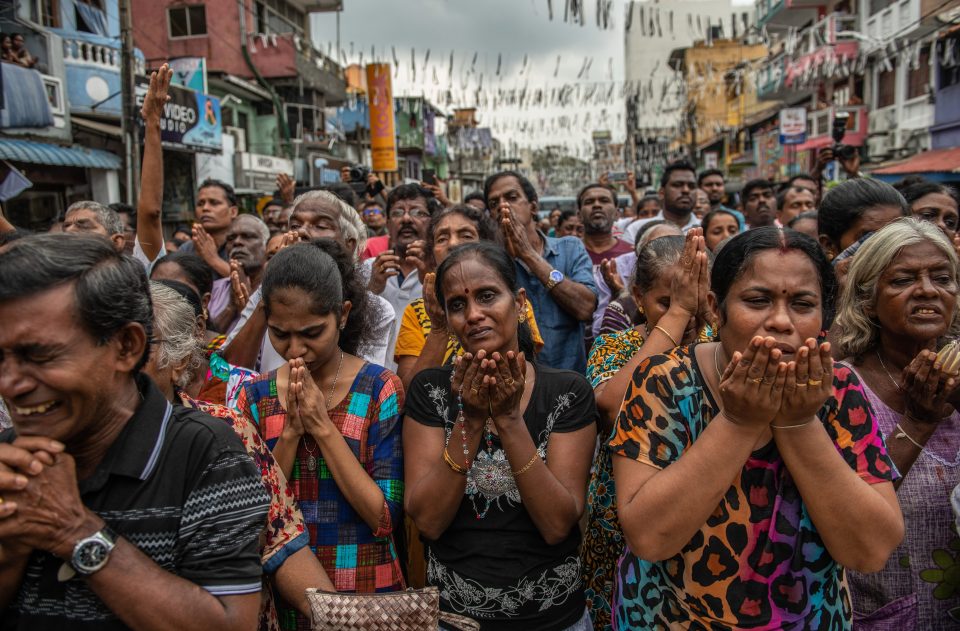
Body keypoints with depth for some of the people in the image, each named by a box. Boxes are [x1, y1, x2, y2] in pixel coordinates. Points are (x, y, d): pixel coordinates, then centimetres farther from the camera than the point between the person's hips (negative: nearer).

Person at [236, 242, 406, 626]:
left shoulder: (379, 389, -13)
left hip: (364, 591, -2)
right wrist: (290, 432, -18)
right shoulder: (255, 397, -2)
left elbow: (386, 517, -16)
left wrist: (323, 427, -22)